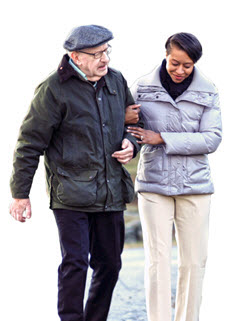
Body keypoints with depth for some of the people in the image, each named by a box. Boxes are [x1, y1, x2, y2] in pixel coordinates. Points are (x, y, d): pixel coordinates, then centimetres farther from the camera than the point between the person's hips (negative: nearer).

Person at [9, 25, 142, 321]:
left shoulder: (116, 81, 8)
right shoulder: (54, 90, -10)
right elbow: (30, 142, -6)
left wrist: (130, 144, 1)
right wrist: (20, 193, -6)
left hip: (110, 193, 6)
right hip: (71, 194, -6)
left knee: (109, 264, 10)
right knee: (74, 263, -10)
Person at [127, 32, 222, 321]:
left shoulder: (207, 92, 0)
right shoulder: (143, 88, 0)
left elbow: (212, 139, -7)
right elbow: (127, 126, 10)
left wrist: (162, 139, -14)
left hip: (195, 185, 1)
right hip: (154, 183, -1)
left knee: (194, 260, 4)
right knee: (157, 259, -3)